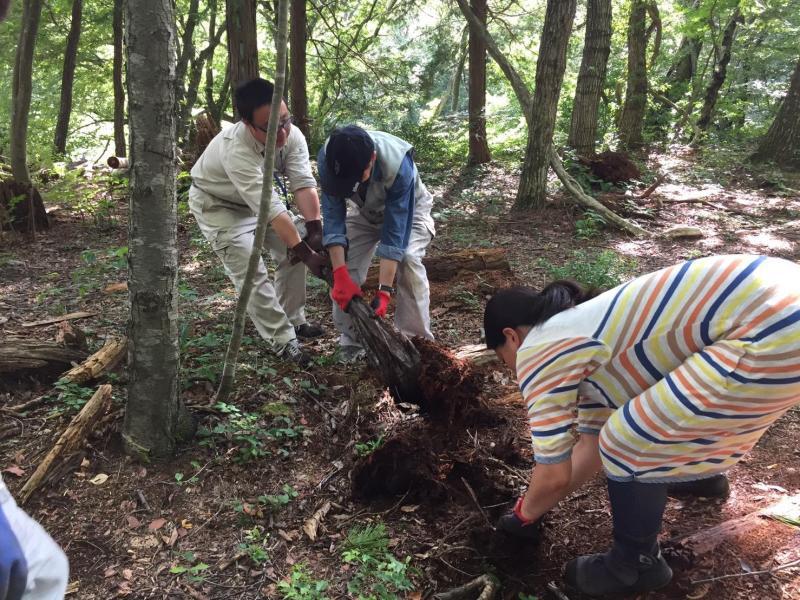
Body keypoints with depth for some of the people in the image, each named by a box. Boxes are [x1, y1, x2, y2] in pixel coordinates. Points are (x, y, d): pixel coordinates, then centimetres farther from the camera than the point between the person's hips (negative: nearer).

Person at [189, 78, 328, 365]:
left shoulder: (291, 135, -23)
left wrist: (315, 230, -40)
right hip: (217, 204, -6)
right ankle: (283, 341, -4)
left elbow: (303, 183, -28)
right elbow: (271, 209, -43)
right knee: (251, 273, -15)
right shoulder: (235, 149, -41)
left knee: (295, 248, 2)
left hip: (258, 198, 6)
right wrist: (306, 253, -43)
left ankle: (293, 321, 17)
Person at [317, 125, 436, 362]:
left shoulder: (398, 164, -42)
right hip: (365, 211, 3)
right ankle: (351, 340, 3)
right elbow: (333, 218, -29)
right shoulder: (327, 159, -33)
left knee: (408, 259, -28)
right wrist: (340, 276, -37)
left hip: (407, 209, -3)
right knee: (345, 264, -14)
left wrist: (384, 290, -42)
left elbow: (395, 232, -39)